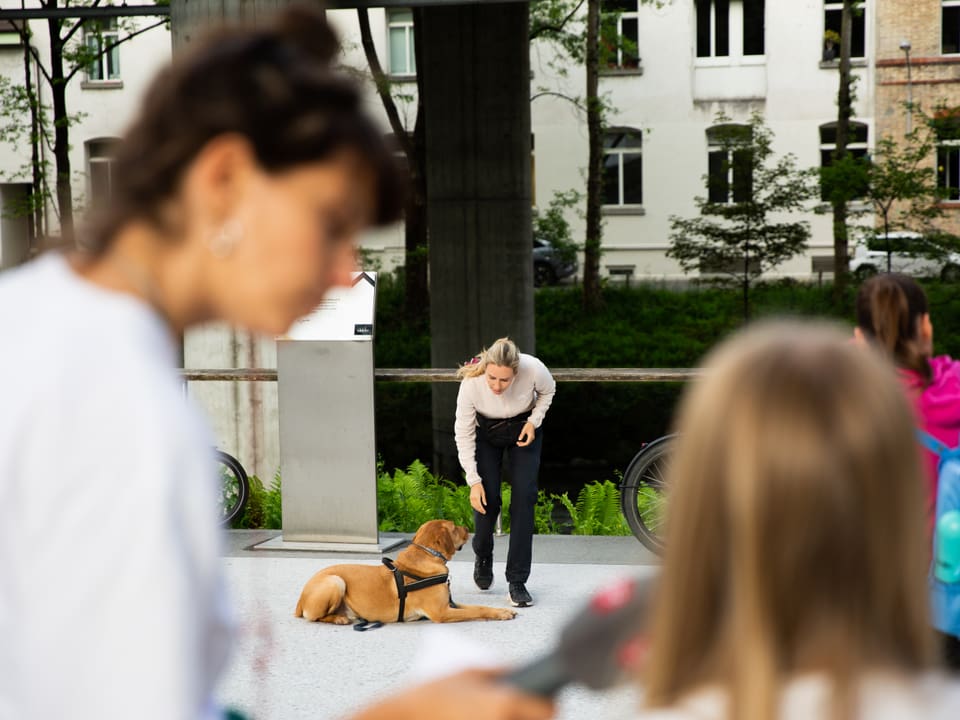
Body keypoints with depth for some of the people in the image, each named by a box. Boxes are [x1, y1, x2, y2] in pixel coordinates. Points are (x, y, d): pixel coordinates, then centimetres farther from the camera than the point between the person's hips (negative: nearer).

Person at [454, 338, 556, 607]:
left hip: (523, 431, 0)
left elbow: (547, 391, -7)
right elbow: (464, 433, -22)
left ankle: (517, 581, -7)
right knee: (487, 499, -7)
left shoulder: (533, 369, -34)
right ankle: (483, 555, 26)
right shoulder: (471, 382, -35)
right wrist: (474, 481, -22)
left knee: (524, 498, -11)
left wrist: (534, 421, -19)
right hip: (486, 432, 0)